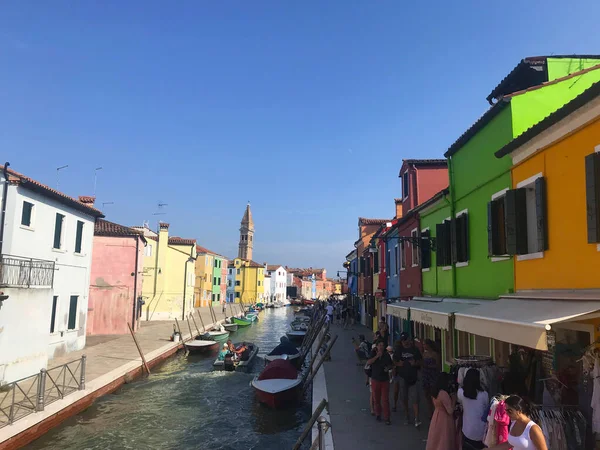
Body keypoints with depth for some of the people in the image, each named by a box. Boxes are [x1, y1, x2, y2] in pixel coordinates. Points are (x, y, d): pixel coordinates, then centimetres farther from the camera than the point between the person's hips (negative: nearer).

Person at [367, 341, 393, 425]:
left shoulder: (387, 355, 3)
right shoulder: (373, 354, -1)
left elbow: (392, 365, 15)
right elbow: (368, 362, -18)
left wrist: (388, 368, -7)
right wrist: (377, 356, -24)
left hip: (385, 380, 0)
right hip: (375, 379, 0)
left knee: (385, 399, -5)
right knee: (376, 399, 9)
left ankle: (387, 418, 1)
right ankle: (378, 414, 28)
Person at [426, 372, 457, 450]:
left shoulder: (434, 391, -1)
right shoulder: (443, 393, -28)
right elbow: (450, 411, -21)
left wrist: (450, 398, 7)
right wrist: (453, 399, -10)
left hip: (437, 416, 8)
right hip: (444, 419, -8)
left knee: (436, 440, 21)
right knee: (443, 442, 9)